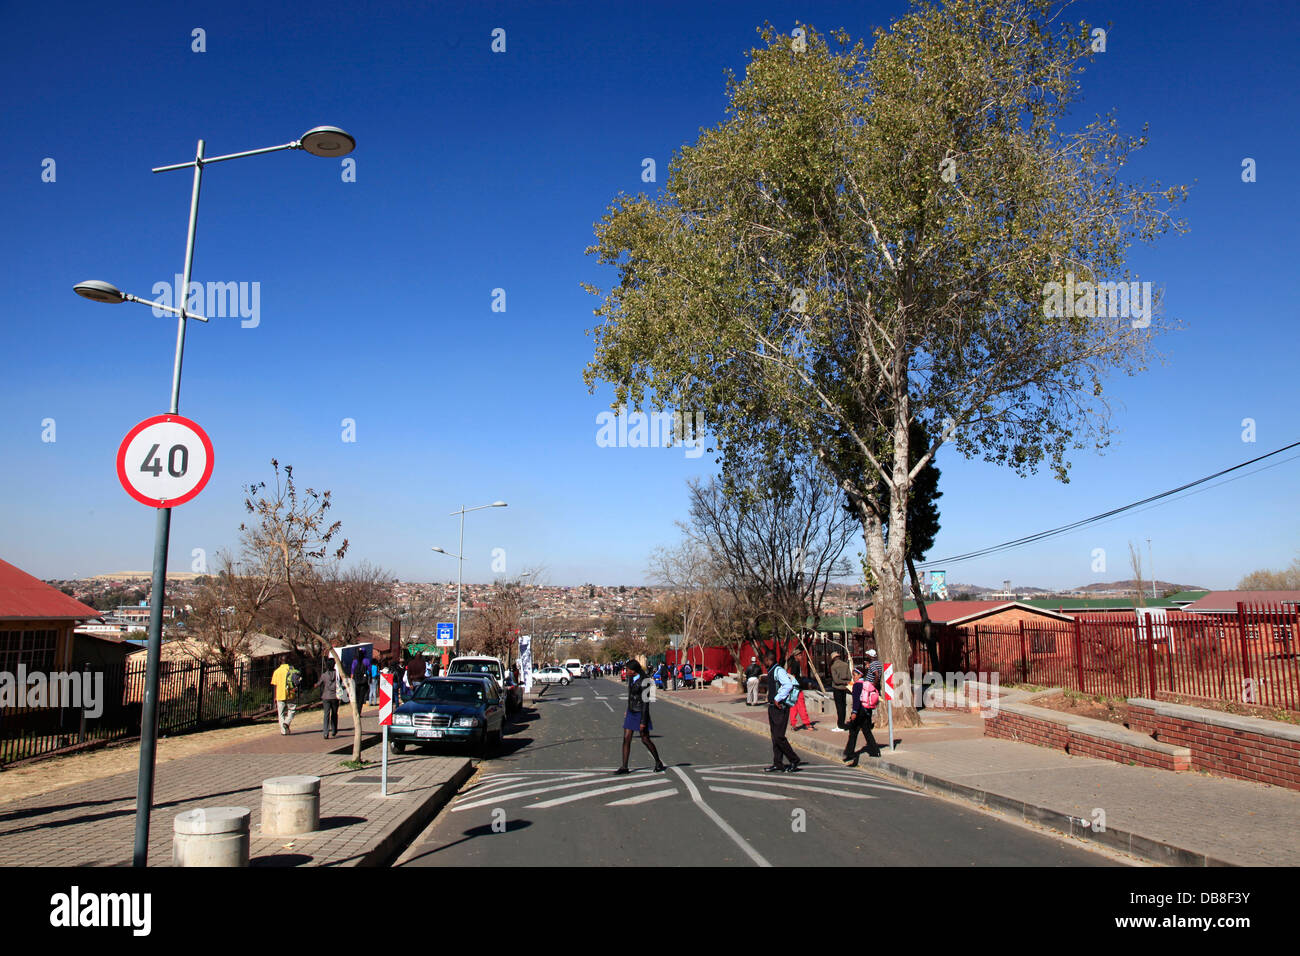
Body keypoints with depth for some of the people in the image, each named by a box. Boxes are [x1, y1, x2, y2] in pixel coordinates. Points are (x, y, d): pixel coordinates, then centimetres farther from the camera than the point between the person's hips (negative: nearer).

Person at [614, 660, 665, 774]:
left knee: (645, 740, 1)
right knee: (626, 738, 1)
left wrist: (643, 721, -21)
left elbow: (646, 702, -20)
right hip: (631, 713, 7)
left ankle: (658, 762, 21)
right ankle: (624, 767, 3)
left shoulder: (644, 682, -20)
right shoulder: (630, 678, 4)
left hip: (641, 713, -7)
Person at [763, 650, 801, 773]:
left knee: (779, 737, -9)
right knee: (775, 737, 10)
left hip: (780, 708, -10)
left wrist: (777, 699, -25)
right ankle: (777, 765, 15)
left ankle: (794, 760, 5)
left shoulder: (779, 671, -16)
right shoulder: (771, 671, 15)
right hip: (772, 708, 10)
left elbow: (788, 685, -29)